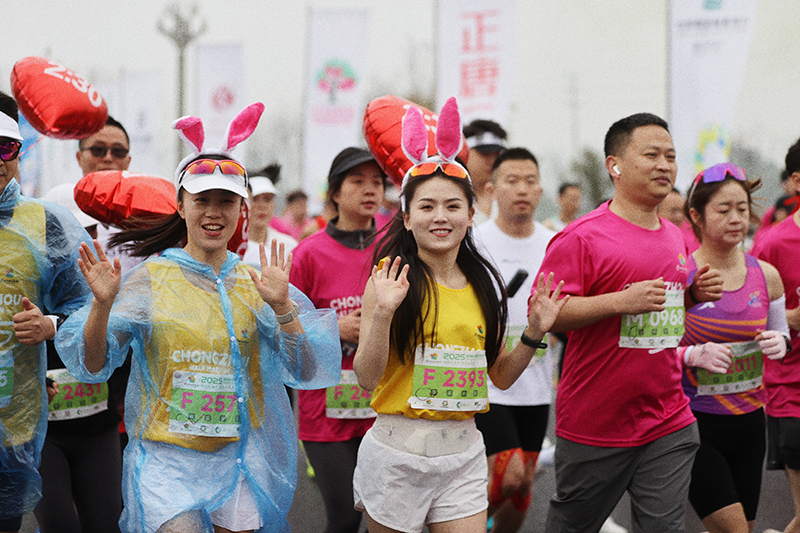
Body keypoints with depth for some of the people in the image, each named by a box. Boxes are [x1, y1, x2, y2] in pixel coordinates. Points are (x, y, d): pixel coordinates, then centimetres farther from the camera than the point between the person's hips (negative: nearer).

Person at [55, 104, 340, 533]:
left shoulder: (253, 283, 4)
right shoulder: (150, 278, -1)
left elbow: (306, 372, -3)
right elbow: (92, 366, -6)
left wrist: (282, 307, -16)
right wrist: (102, 304, -21)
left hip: (239, 459, 2)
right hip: (166, 457, -2)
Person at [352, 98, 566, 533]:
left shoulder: (481, 284, 7)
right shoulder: (391, 277, -7)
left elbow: (500, 375, 14)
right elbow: (366, 377, -12)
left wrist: (533, 334, -1)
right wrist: (383, 312, -25)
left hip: (464, 452, 4)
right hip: (397, 451, -4)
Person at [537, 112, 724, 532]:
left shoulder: (675, 238, 13)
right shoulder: (582, 237, -11)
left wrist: (696, 294, 6)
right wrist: (621, 300, -24)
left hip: (669, 422, 6)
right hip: (594, 425, -5)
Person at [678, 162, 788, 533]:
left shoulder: (766, 276, 3)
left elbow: (781, 331, 19)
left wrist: (779, 343, -4)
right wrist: (694, 354, -23)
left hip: (749, 419, 5)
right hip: (693, 420, -5)